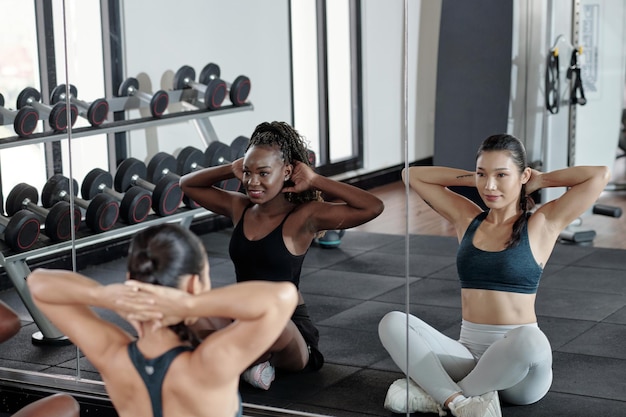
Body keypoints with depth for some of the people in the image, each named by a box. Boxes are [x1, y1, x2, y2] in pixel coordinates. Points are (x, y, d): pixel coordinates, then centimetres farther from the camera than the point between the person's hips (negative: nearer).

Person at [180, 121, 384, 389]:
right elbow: (187, 184, 21)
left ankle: (256, 358, -5)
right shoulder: (239, 208, 6)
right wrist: (231, 170, 4)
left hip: (289, 327, -4)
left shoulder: (303, 217, -11)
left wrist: (315, 181, -16)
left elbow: (373, 207, -23)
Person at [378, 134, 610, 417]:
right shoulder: (467, 218, 10)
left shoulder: (542, 224, -1)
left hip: (518, 366, -3)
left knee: (528, 339, -40)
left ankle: (438, 393, -19)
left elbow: (600, 175, -10)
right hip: (469, 353, 3)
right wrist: (473, 179, 12)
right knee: (393, 323, -19)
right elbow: (411, 175, 18)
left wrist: (539, 180, 3)